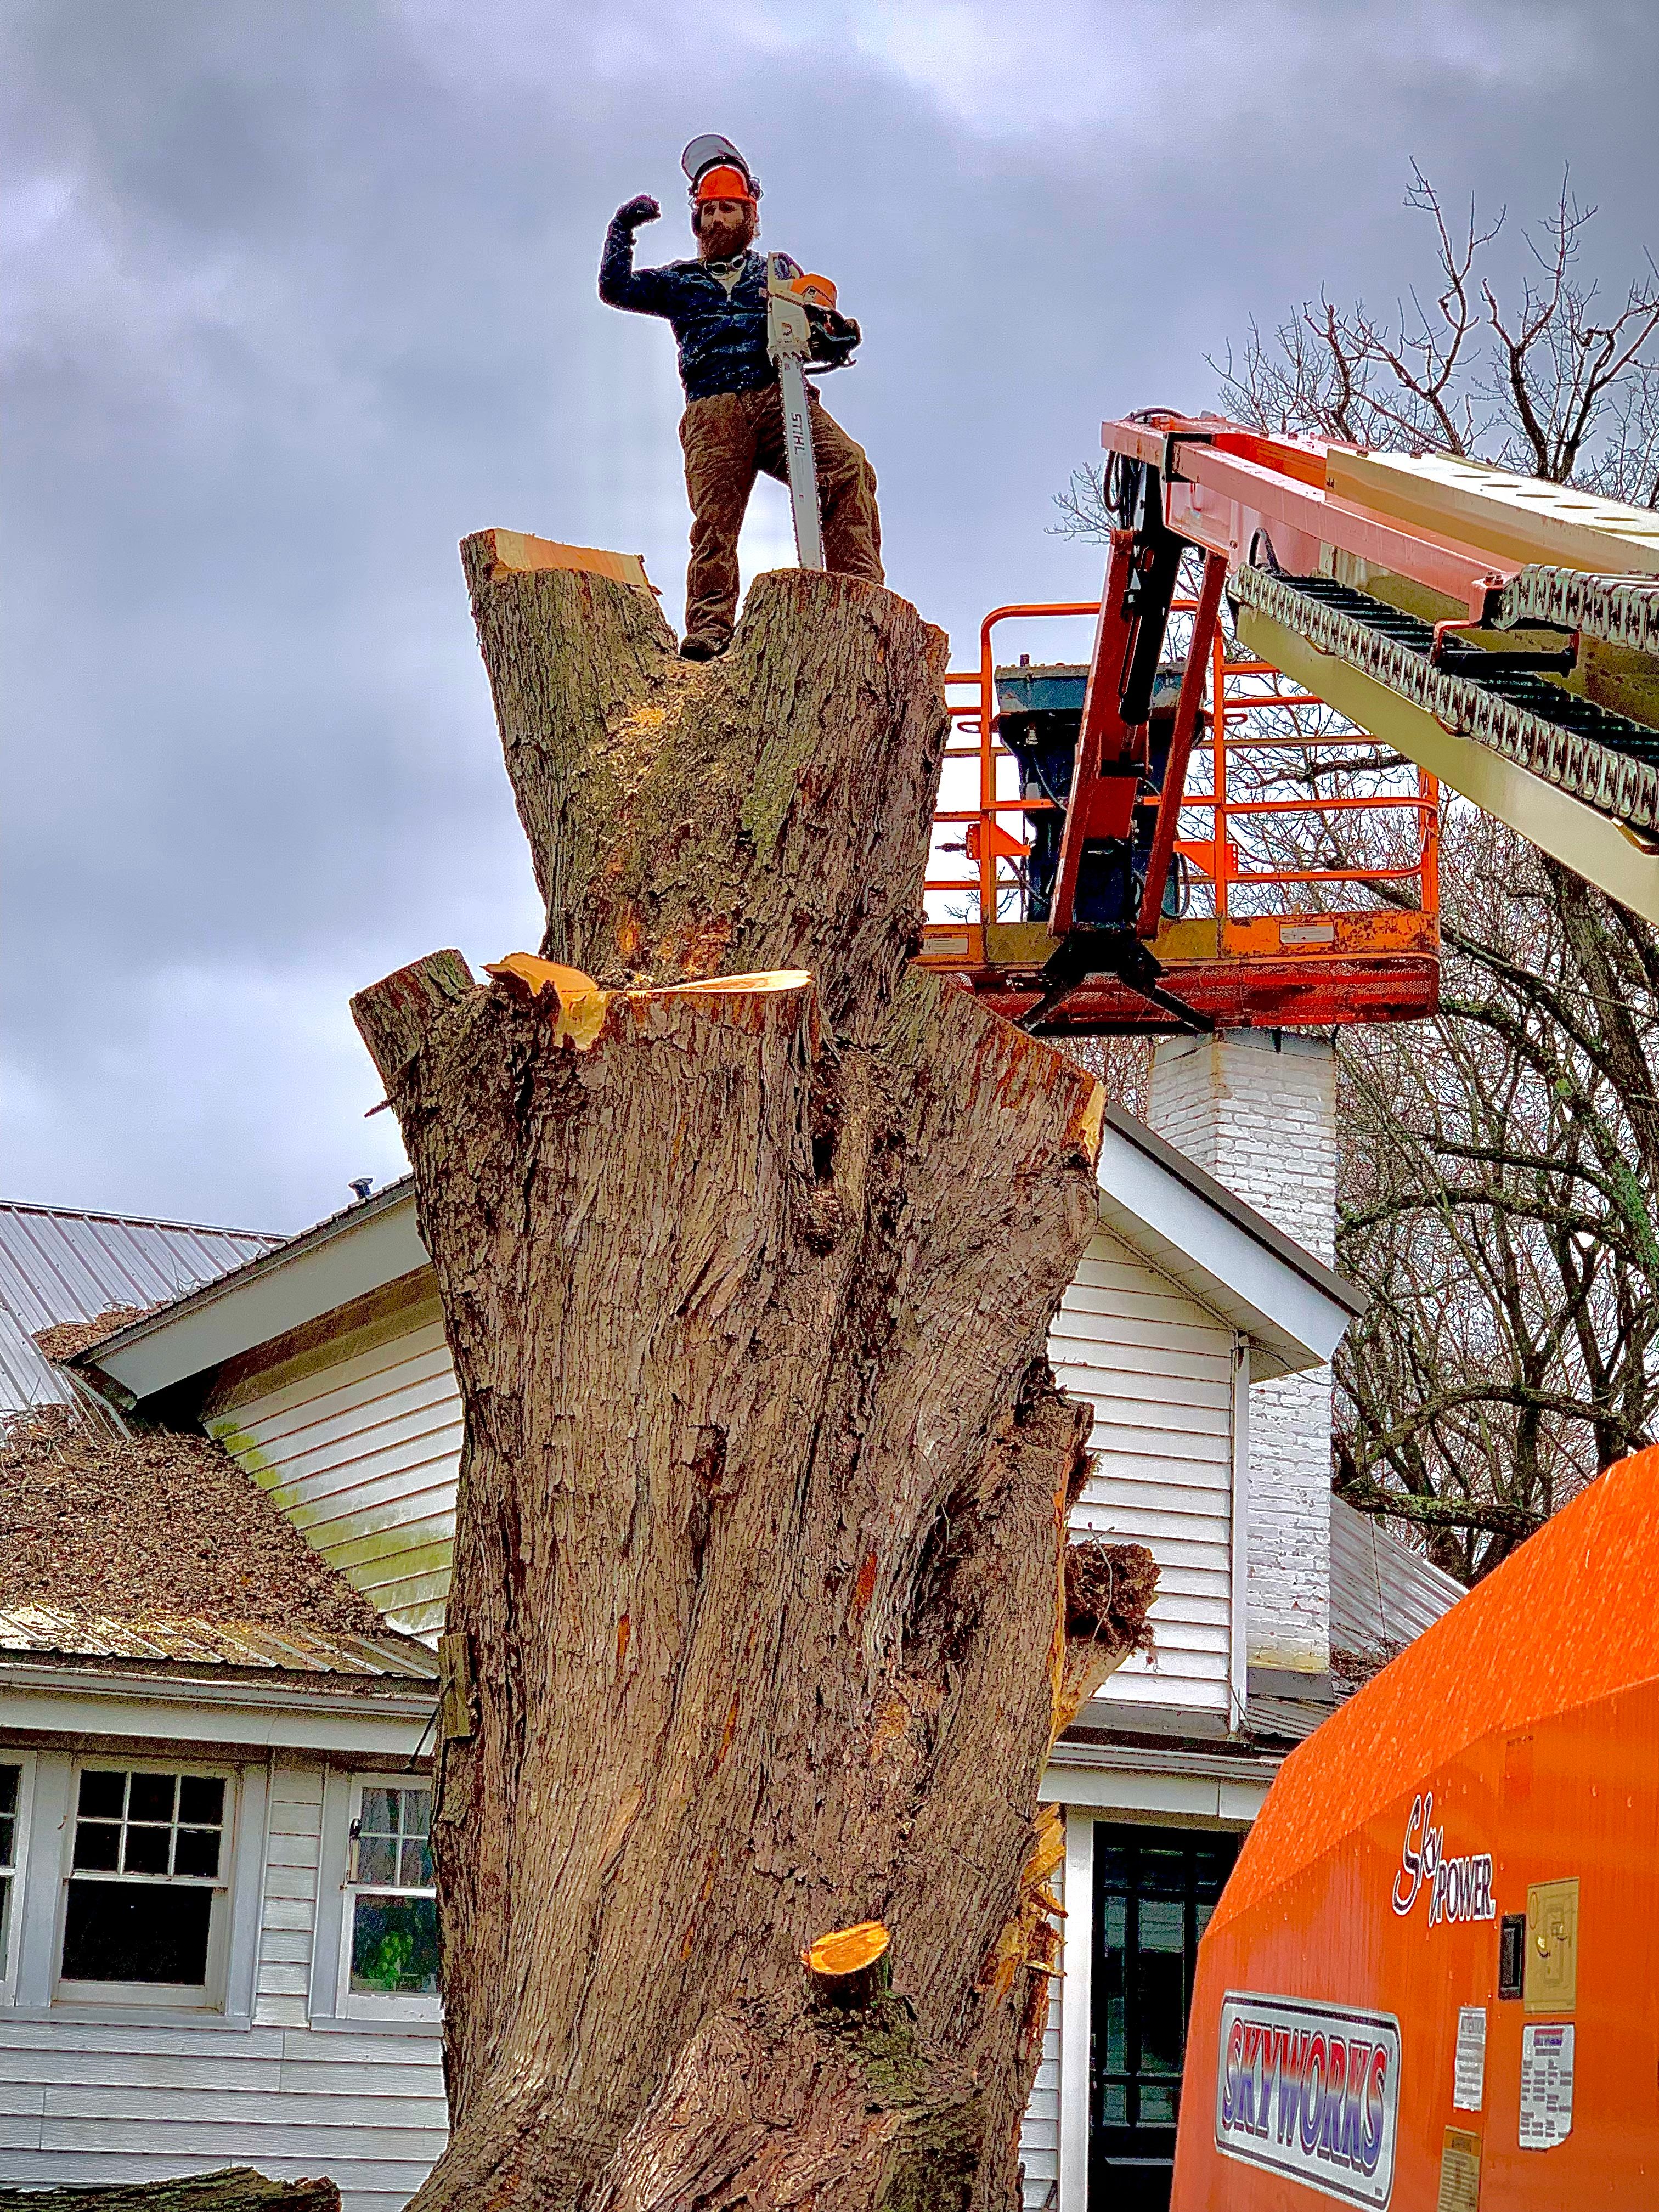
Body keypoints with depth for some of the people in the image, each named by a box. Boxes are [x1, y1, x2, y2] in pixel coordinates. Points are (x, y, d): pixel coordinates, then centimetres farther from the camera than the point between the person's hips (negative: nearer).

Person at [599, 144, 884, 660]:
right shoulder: (679, 281, 28)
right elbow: (615, 287, 17)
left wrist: (839, 334, -3)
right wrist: (623, 227, 12)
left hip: (779, 397, 0)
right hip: (714, 412, 0)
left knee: (849, 471, -26)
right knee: (714, 517, -18)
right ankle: (709, 629, -27)